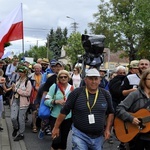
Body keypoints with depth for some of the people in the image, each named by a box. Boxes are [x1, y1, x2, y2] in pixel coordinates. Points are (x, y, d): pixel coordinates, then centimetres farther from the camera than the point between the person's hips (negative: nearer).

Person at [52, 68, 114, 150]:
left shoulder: (105, 94, -1)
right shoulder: (76, 93, -10)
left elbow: (110, 113, 11)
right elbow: (64, 111, -4)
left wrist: (108, 129, 4)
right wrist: (56, 127, -1)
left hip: (98, 136, 4)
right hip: (80, 134, -3)